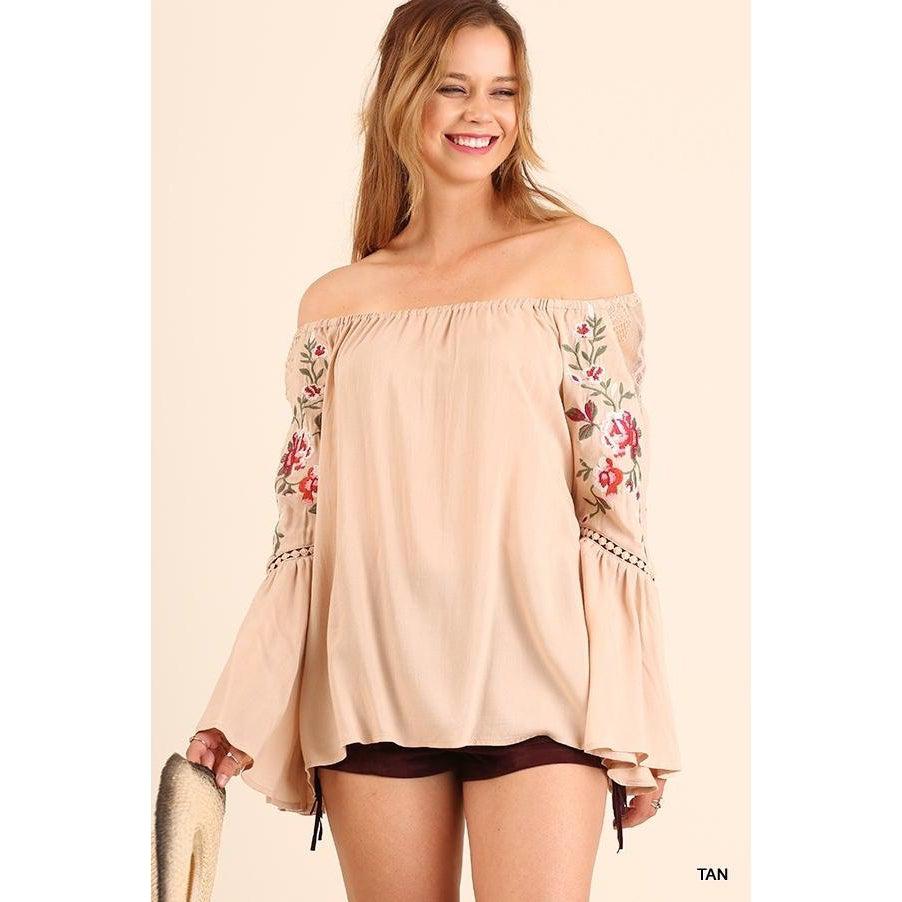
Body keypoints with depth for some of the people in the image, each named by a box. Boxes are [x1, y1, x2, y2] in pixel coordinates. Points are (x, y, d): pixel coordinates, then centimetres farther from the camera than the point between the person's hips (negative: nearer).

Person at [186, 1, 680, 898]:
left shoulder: (580, 257, 5)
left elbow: (616, 493, 1)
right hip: (371, 684, 2)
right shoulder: (334, 301, 11)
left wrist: (631, 721, -3)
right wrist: (239, 714, 5)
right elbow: (305, 521, 11)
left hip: (532, 679, -2)